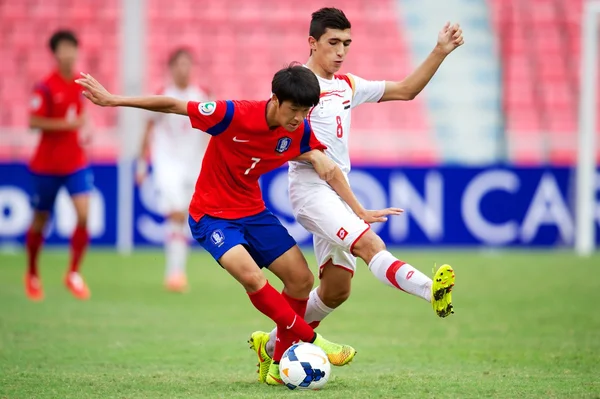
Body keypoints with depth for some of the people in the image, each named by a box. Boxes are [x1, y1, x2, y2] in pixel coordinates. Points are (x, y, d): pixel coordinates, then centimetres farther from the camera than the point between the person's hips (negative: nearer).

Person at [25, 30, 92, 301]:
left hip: (75, 162, 4)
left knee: (84, 215, -13)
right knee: (40, 220, 10)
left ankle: (73, 274, 1)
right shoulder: (46, 87, -15)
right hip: (47, 164, -4)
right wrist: (67, 124, -24)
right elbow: (33, 122, -19)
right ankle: (32, 274, 31)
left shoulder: (80, 84, 4)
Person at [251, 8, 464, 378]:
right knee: (370, 244, -30)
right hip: (311, 188, -9)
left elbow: (406, 90, 17)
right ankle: (432, 290, -53)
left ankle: (272, 346, 21)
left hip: (339, 193, 9)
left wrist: (440, 52, 9)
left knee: (337, 288, 6)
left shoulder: (347, 85, 18)